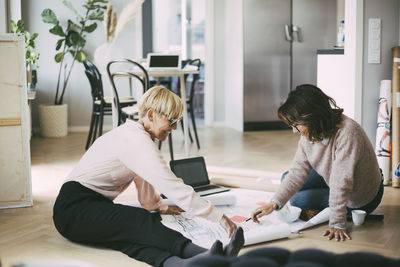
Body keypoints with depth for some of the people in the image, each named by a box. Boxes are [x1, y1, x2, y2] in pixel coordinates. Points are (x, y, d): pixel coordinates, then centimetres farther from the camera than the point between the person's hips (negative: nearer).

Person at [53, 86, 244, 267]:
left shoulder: (133, 135, 15)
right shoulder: (135, 141, -18)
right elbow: (173, 187, -25)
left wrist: (159, 208, 43)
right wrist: (219, 217, -23)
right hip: (74, 208, -9)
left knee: (134, 238, -25)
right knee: (141, 222, -33)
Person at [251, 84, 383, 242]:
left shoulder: (347, 133, -36)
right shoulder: (309, 134, -13)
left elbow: (341, 183, -37)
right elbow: (298, 171, -13)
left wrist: (337, 224, -36)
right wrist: (274, 203, -23)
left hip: (361, 198, -8)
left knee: (297, 200, -9)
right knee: (288, 178, 8)